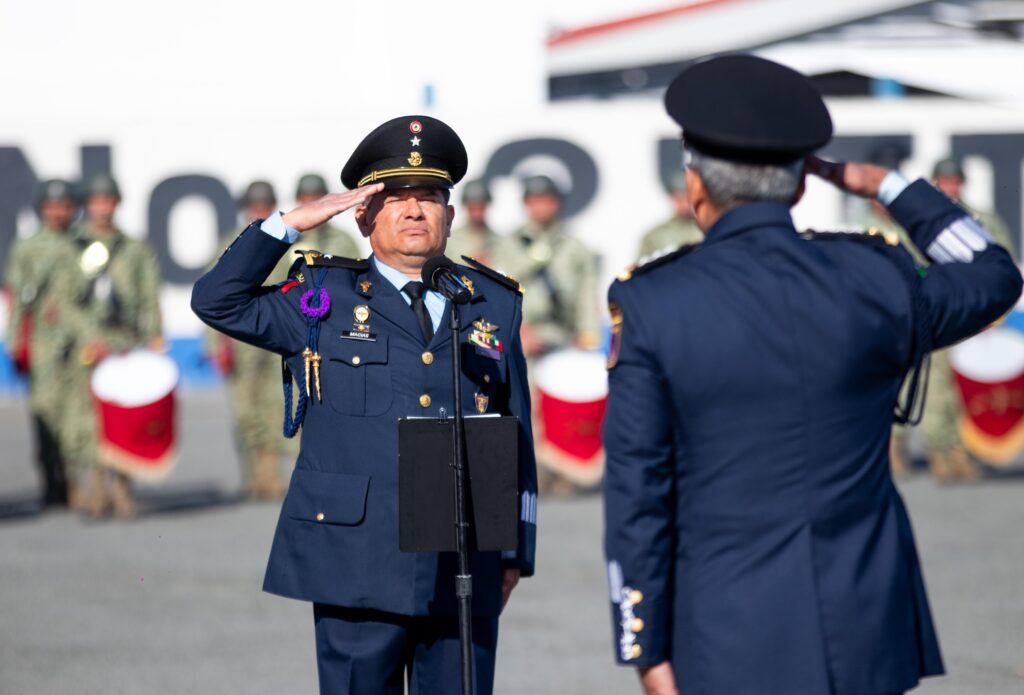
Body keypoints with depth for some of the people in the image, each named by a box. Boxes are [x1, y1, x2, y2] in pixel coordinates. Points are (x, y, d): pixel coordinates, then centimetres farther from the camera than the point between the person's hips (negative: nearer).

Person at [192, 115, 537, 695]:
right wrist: (292, 223, -4)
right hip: (359, 564, -2)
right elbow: (217, 301, 2)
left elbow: (518, 439, 14)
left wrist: (517, 550, 11)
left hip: (466, 572, 2)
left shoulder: (495, 304, 12)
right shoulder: (325, 298, 8)